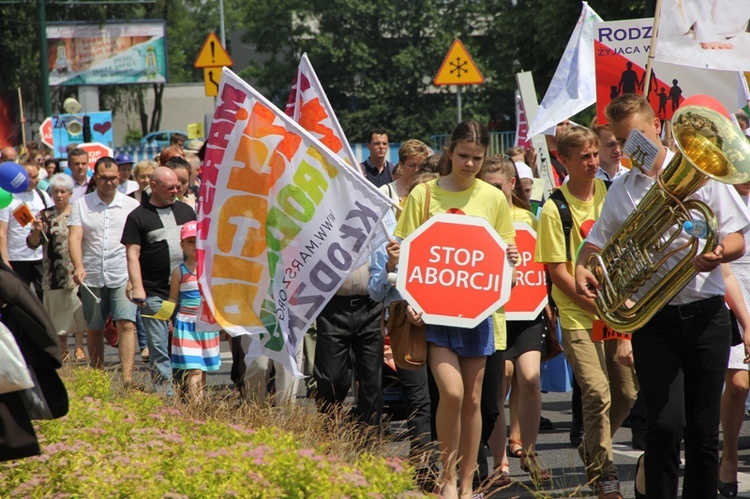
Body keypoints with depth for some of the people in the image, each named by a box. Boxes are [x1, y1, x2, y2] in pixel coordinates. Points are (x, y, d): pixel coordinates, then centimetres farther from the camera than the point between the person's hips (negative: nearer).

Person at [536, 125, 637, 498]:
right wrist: (597, 306, -14)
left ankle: (592, 448, 34)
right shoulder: (554, 209, -8)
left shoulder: (609, 193, 5)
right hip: (578, 315, -5)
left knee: (626, 392, 9)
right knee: (598, 395, -12)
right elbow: (557, 271, -9)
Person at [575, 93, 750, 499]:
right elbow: (597, 241, 22)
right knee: (665, 424, -13)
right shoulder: (620, 191, 11)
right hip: (653, 320, 1)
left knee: (704, 430, 4)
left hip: (705, 315, 0)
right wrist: (582, 268, -1)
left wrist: (717, 254, -20)